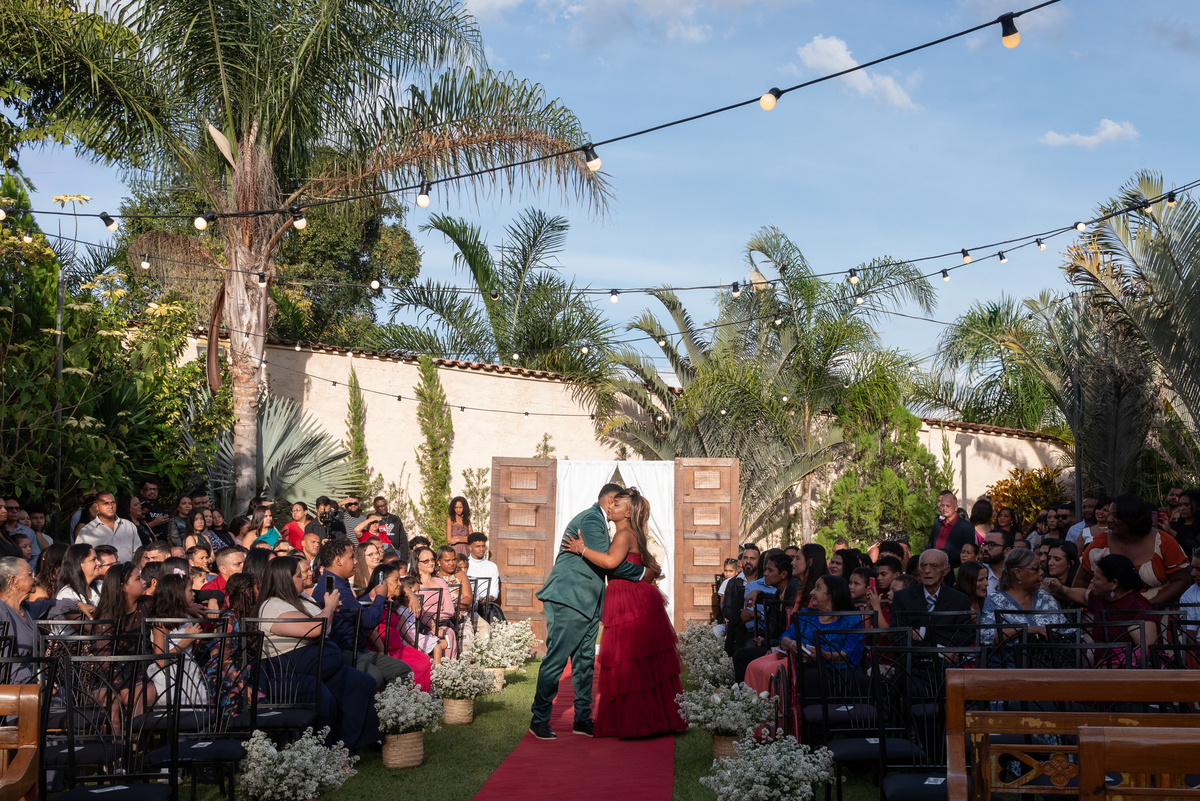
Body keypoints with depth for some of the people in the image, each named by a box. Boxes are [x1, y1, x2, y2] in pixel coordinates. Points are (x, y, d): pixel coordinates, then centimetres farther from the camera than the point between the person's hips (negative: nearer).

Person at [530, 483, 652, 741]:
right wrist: (642, 572, -11)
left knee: (585, 661, 10)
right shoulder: (590, 519, -14)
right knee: (556, 659, -5)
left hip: (587, 604, 10)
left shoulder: (597, 521, 19)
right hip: (568, 601, -10)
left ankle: (583, 719, 17)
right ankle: (539, 720, 3)